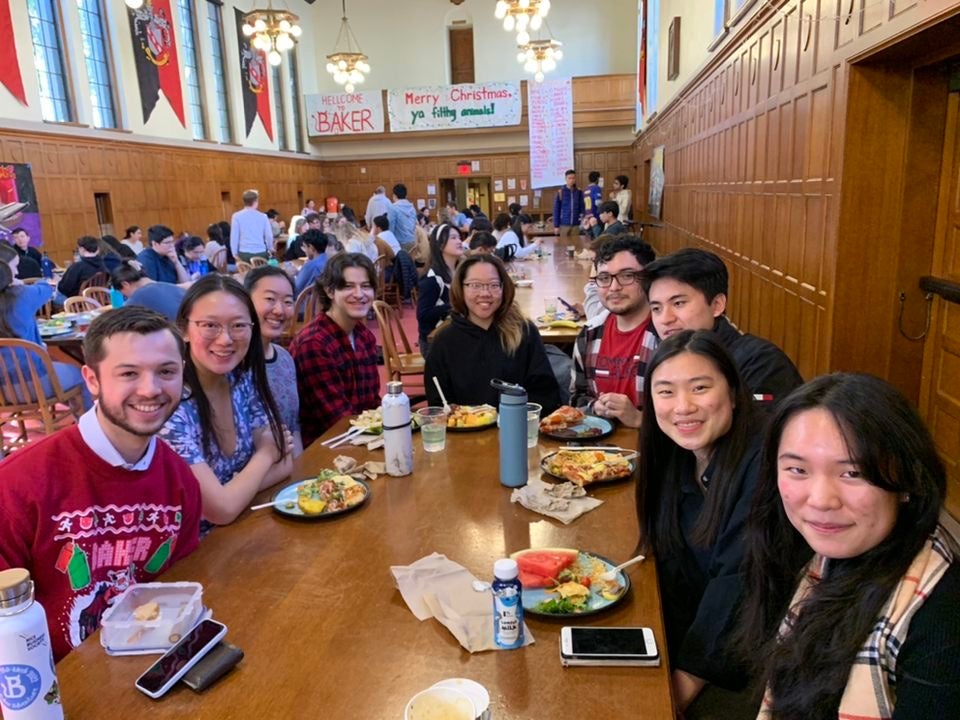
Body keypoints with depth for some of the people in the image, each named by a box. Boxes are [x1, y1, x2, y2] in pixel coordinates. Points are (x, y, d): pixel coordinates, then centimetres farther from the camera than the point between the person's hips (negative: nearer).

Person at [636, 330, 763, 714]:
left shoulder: (764, 464, -22)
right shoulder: (672, 459, -1)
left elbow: (740, 583, -23)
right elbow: (671, 568, 1)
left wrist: (687, 681, -19)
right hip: (692, 630, 6)